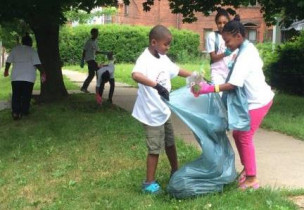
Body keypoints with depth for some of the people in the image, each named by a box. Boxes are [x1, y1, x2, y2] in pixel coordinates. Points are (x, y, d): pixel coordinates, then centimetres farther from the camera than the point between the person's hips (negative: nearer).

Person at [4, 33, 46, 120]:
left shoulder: (15, 49, 7)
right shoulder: (32, 51, -3)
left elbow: (8, 61, 11)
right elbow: (37, 64, -10)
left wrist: (6, 71, 25)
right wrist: (43, 73, -4)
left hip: (16, 77, 2)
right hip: (28, 77, -2)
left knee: (16, 95, 4)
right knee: (26, 96, 8)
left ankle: (15, 112, -8)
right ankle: (24, 111, 12)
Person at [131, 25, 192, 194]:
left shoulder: (163, 59, 3)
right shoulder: (145, 59, -23)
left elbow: (177, 70, 20)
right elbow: (136, 75, -44)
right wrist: (157, 86, -52)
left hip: (164, 110, 8)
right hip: (152, 113, -8)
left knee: (170, 143, 21)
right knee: (155, 148, 1)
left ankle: (175, 172, 40)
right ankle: (149, 183, 15)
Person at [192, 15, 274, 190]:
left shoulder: (244, 56, -24)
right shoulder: (250, 48, 4)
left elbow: (233, 84, -30)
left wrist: (209, 89, -32)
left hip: (257, 102, -9)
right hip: (258, 98, 9)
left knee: (245, 138, 0)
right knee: (238, 134, 15)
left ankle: (252, 179, 12)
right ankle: (247, 168, 30)